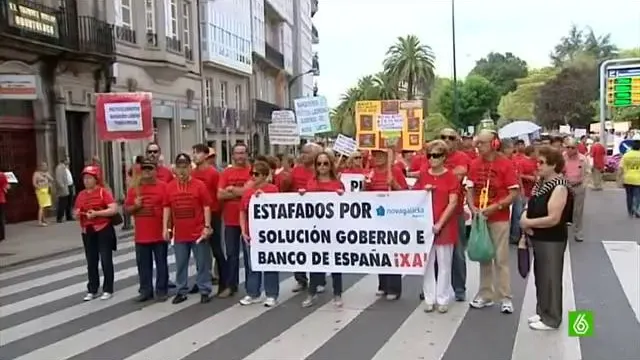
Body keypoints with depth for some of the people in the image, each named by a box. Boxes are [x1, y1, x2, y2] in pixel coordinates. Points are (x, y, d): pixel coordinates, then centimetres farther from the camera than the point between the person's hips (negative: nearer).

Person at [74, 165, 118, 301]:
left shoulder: (103, 192, -7)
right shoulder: (81, 195, 9)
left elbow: (114, 209, -17)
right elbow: (76, 213, 17)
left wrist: (96, 213, -22)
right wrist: (76, 214, -7)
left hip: (103, 230, -5)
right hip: (87, 232, 5)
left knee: (106, 260, 1)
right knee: (91, 262, 12)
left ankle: (108, 290, 12)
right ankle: (92, 290, 22)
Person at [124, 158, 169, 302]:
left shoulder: (163, 187, -4)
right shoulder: (133, 189, 6)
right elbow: (127, 209, 10)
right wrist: (135, 206, -12)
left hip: (159, 234, -3)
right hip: (141, 235, 3)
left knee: (161, 264, 6)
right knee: (143, 265, 11)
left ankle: (161, 290, 16)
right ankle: (145, 290, 22)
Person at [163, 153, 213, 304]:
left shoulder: (199, 185, -5)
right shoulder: (169, 187, 4)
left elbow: (206, 207, -4)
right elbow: (167, 208, 8)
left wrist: (207, 226, -9)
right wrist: (165, 228, 3)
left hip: (198, 232, -3)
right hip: (179, 233, 3)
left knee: (203, 263, 5)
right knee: (180, 264, 12)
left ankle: (205, 291, 16)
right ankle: (181, 292, 24)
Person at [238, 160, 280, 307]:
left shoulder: (272, 189, -6)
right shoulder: (247, 191, 6)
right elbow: (242, 213, 9)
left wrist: (263, 197, -20)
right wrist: (243, 231, 0)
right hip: (250, 234, 5)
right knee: (251, 265, 12)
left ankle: (271, 295, 14)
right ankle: (253, 294, 23)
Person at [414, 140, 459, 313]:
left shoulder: (451, 177, -5)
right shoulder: (422, 175, 6)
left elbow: (453, 203, -10)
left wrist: (439, 224, -16)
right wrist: (424, 191, -9)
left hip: (445, 225, -3)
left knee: (444, 263, 4)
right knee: (427, 262, 7)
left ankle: (443, 299, 13)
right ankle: (429, 299, 16)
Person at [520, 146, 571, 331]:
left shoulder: (559, 187, -20)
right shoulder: (541, 182, 6)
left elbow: (553, 219, -26)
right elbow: (531, 206, 13)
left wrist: (528, 223, -17)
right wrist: (525, 218, -8)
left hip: (552, 240, -9)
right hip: (539, 238, 9)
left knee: (550, 278, 4)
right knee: (540, 276, 18)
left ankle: (551, 319, 18)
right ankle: (542, 312, 33)